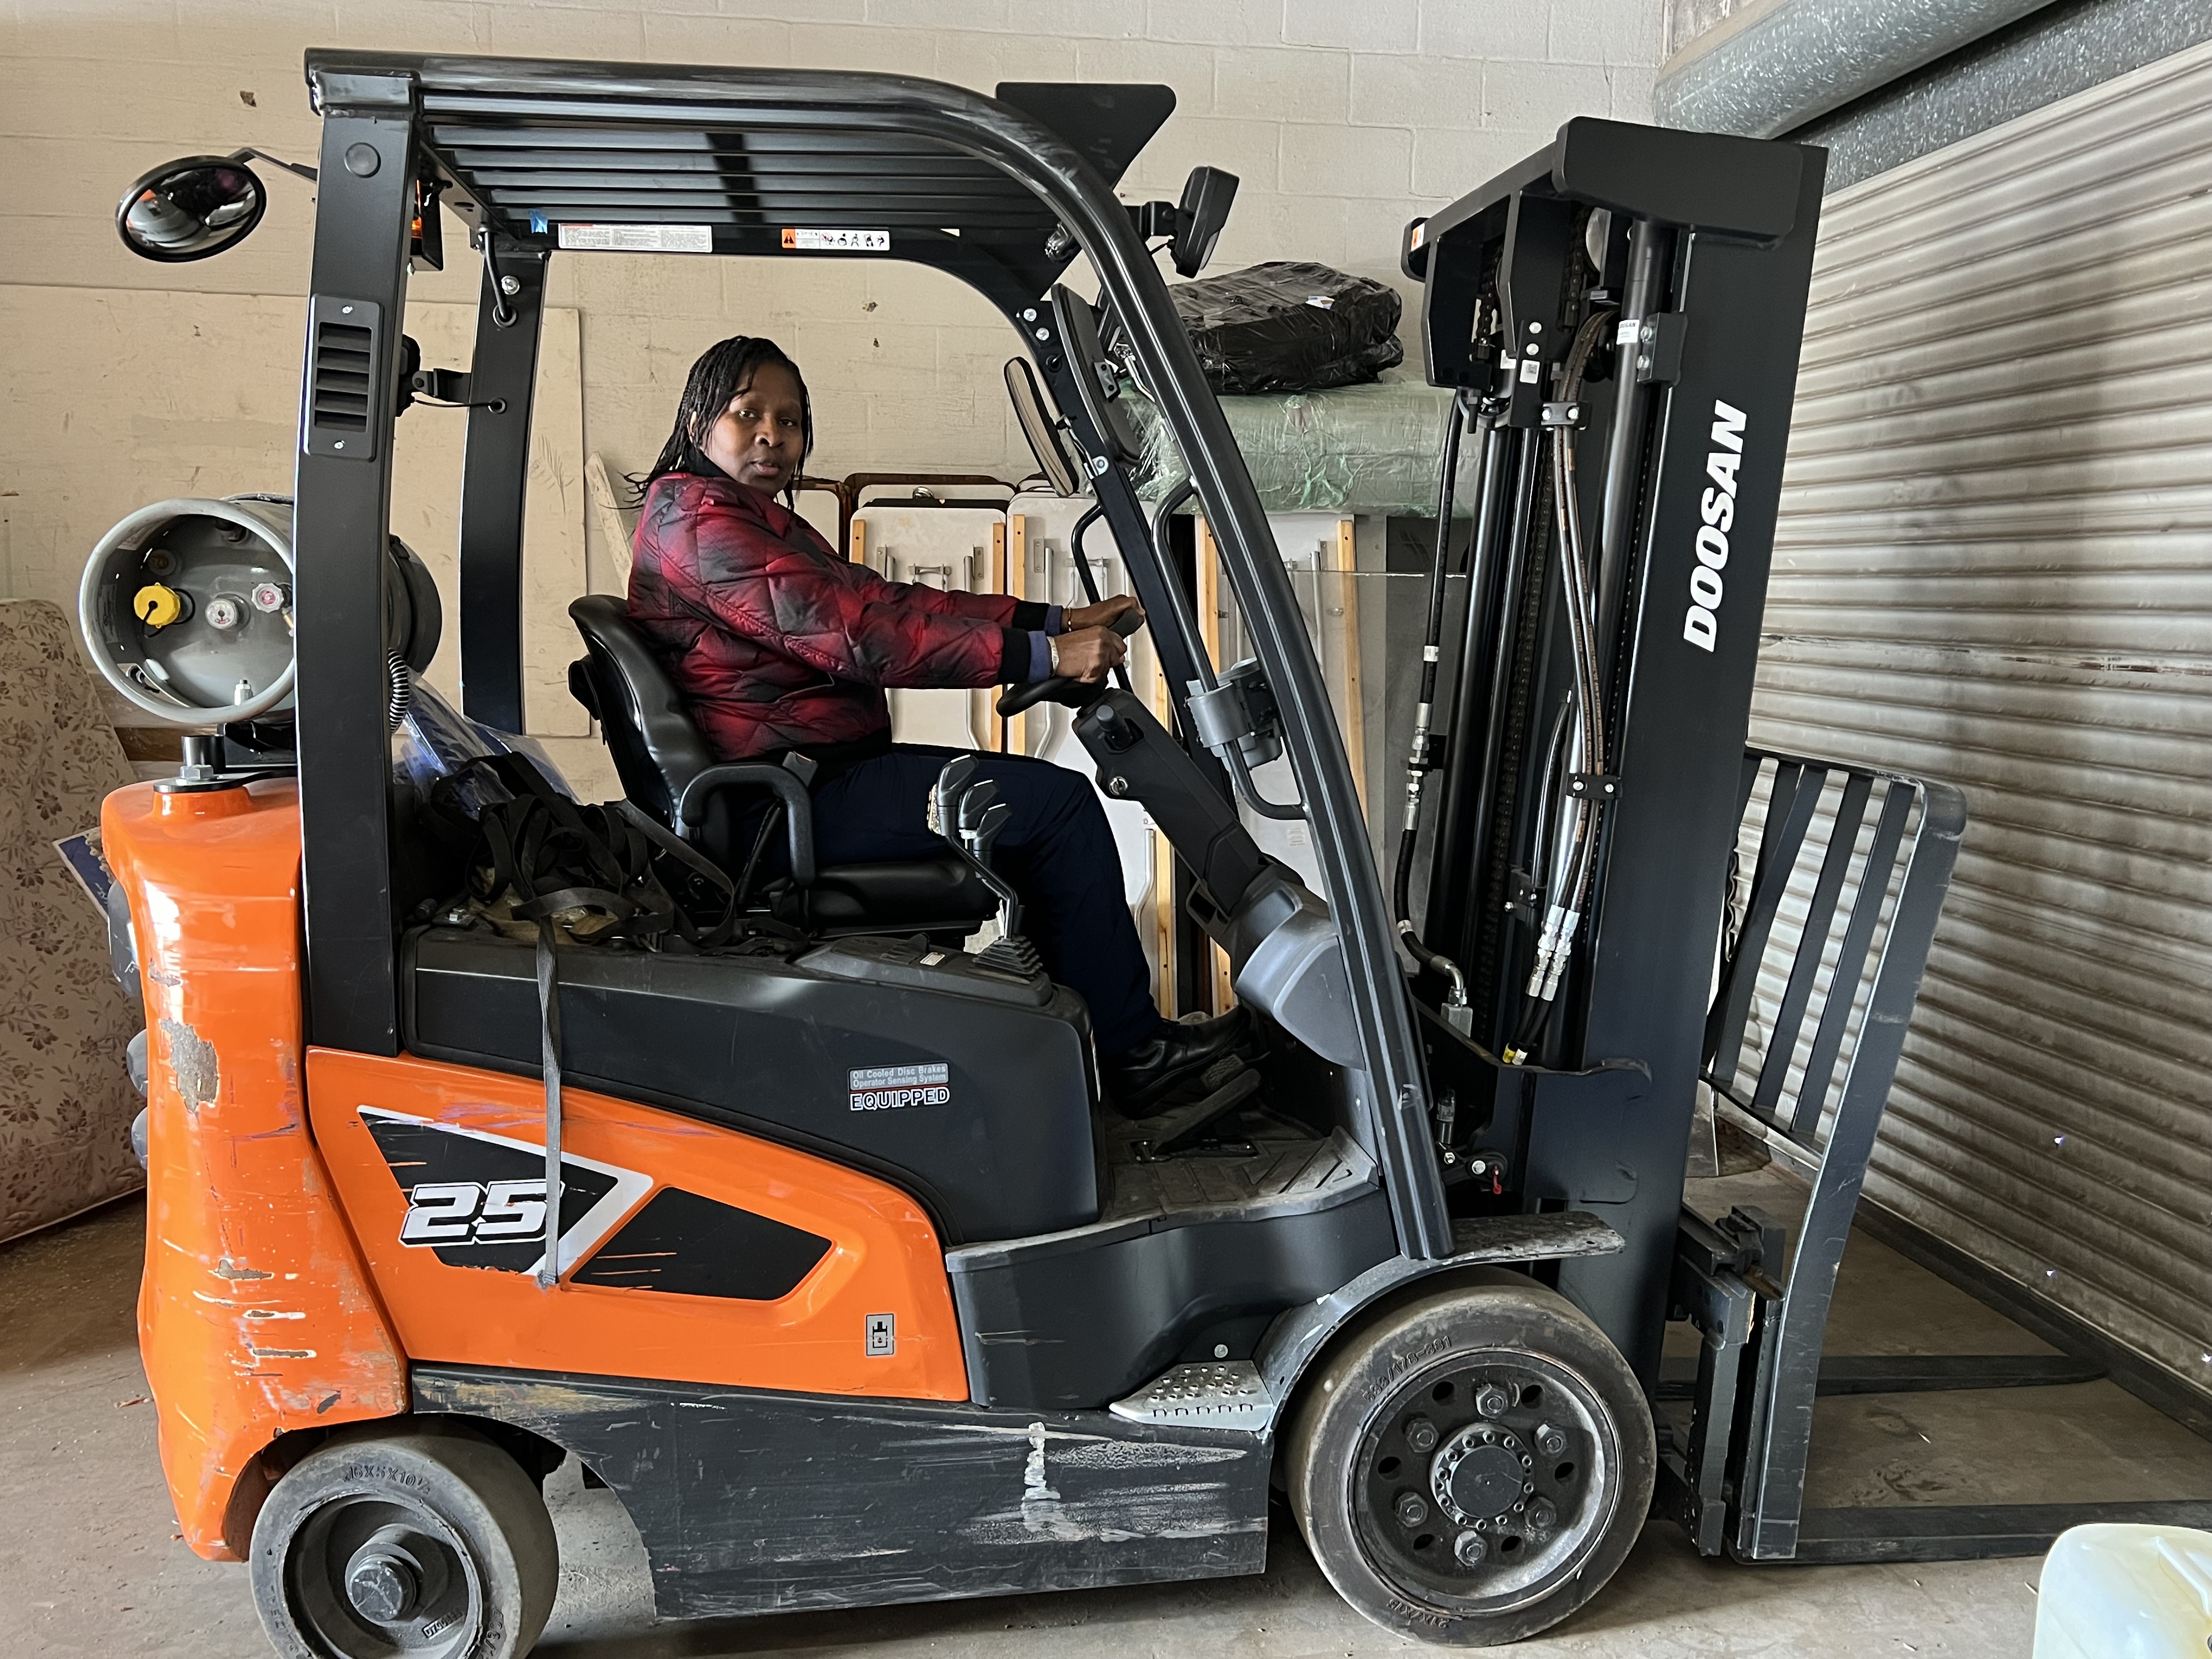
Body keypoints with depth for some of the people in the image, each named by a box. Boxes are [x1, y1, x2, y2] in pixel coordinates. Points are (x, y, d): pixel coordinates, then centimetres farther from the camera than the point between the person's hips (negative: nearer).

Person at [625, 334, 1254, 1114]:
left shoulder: (761, 519, 20)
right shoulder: (691, 518, -13)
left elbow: (886, 600, 11)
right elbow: (847, 630, -23)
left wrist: (1058, 621, 1)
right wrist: (1040, 656, -25)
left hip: (814, 777, 11)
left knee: (1042, 798, 13)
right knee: (1060, 801, -11)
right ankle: (1135, 1053, -1)